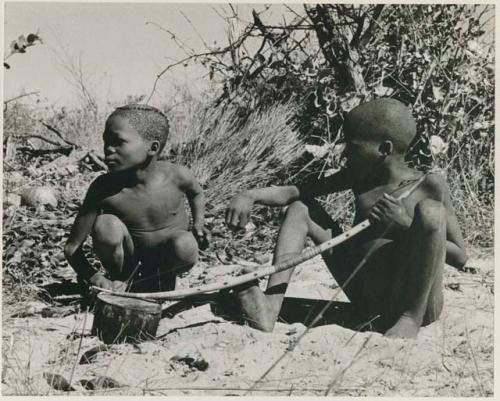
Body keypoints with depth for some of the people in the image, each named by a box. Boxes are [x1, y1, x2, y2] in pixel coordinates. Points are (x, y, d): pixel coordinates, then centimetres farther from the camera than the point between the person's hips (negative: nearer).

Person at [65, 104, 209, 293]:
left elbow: (196, 194, 7)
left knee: (185, 246, -32)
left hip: (166, 257, 1)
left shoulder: (178, 176, -21)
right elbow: (72, 248, -18)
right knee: (107, 225, -30)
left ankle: (164, 280, 3)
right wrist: (98, 280, -29)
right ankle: (121, 281, -2)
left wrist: (198, 225, -10)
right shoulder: (103, 188, -24)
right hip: (128, 259, -1)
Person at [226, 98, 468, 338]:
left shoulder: (430, 186, -8)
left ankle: (411, 318, -18)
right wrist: (250, 196, -9)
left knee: (430, 210, -28)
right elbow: (295, 191, 8)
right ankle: (270, 308, -15)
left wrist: (406, 226, -20)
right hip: (367, 304, 6)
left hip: (417, 302, -6)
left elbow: (460, 258, -9)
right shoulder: (360, 177, 7)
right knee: (300, 208, 4)